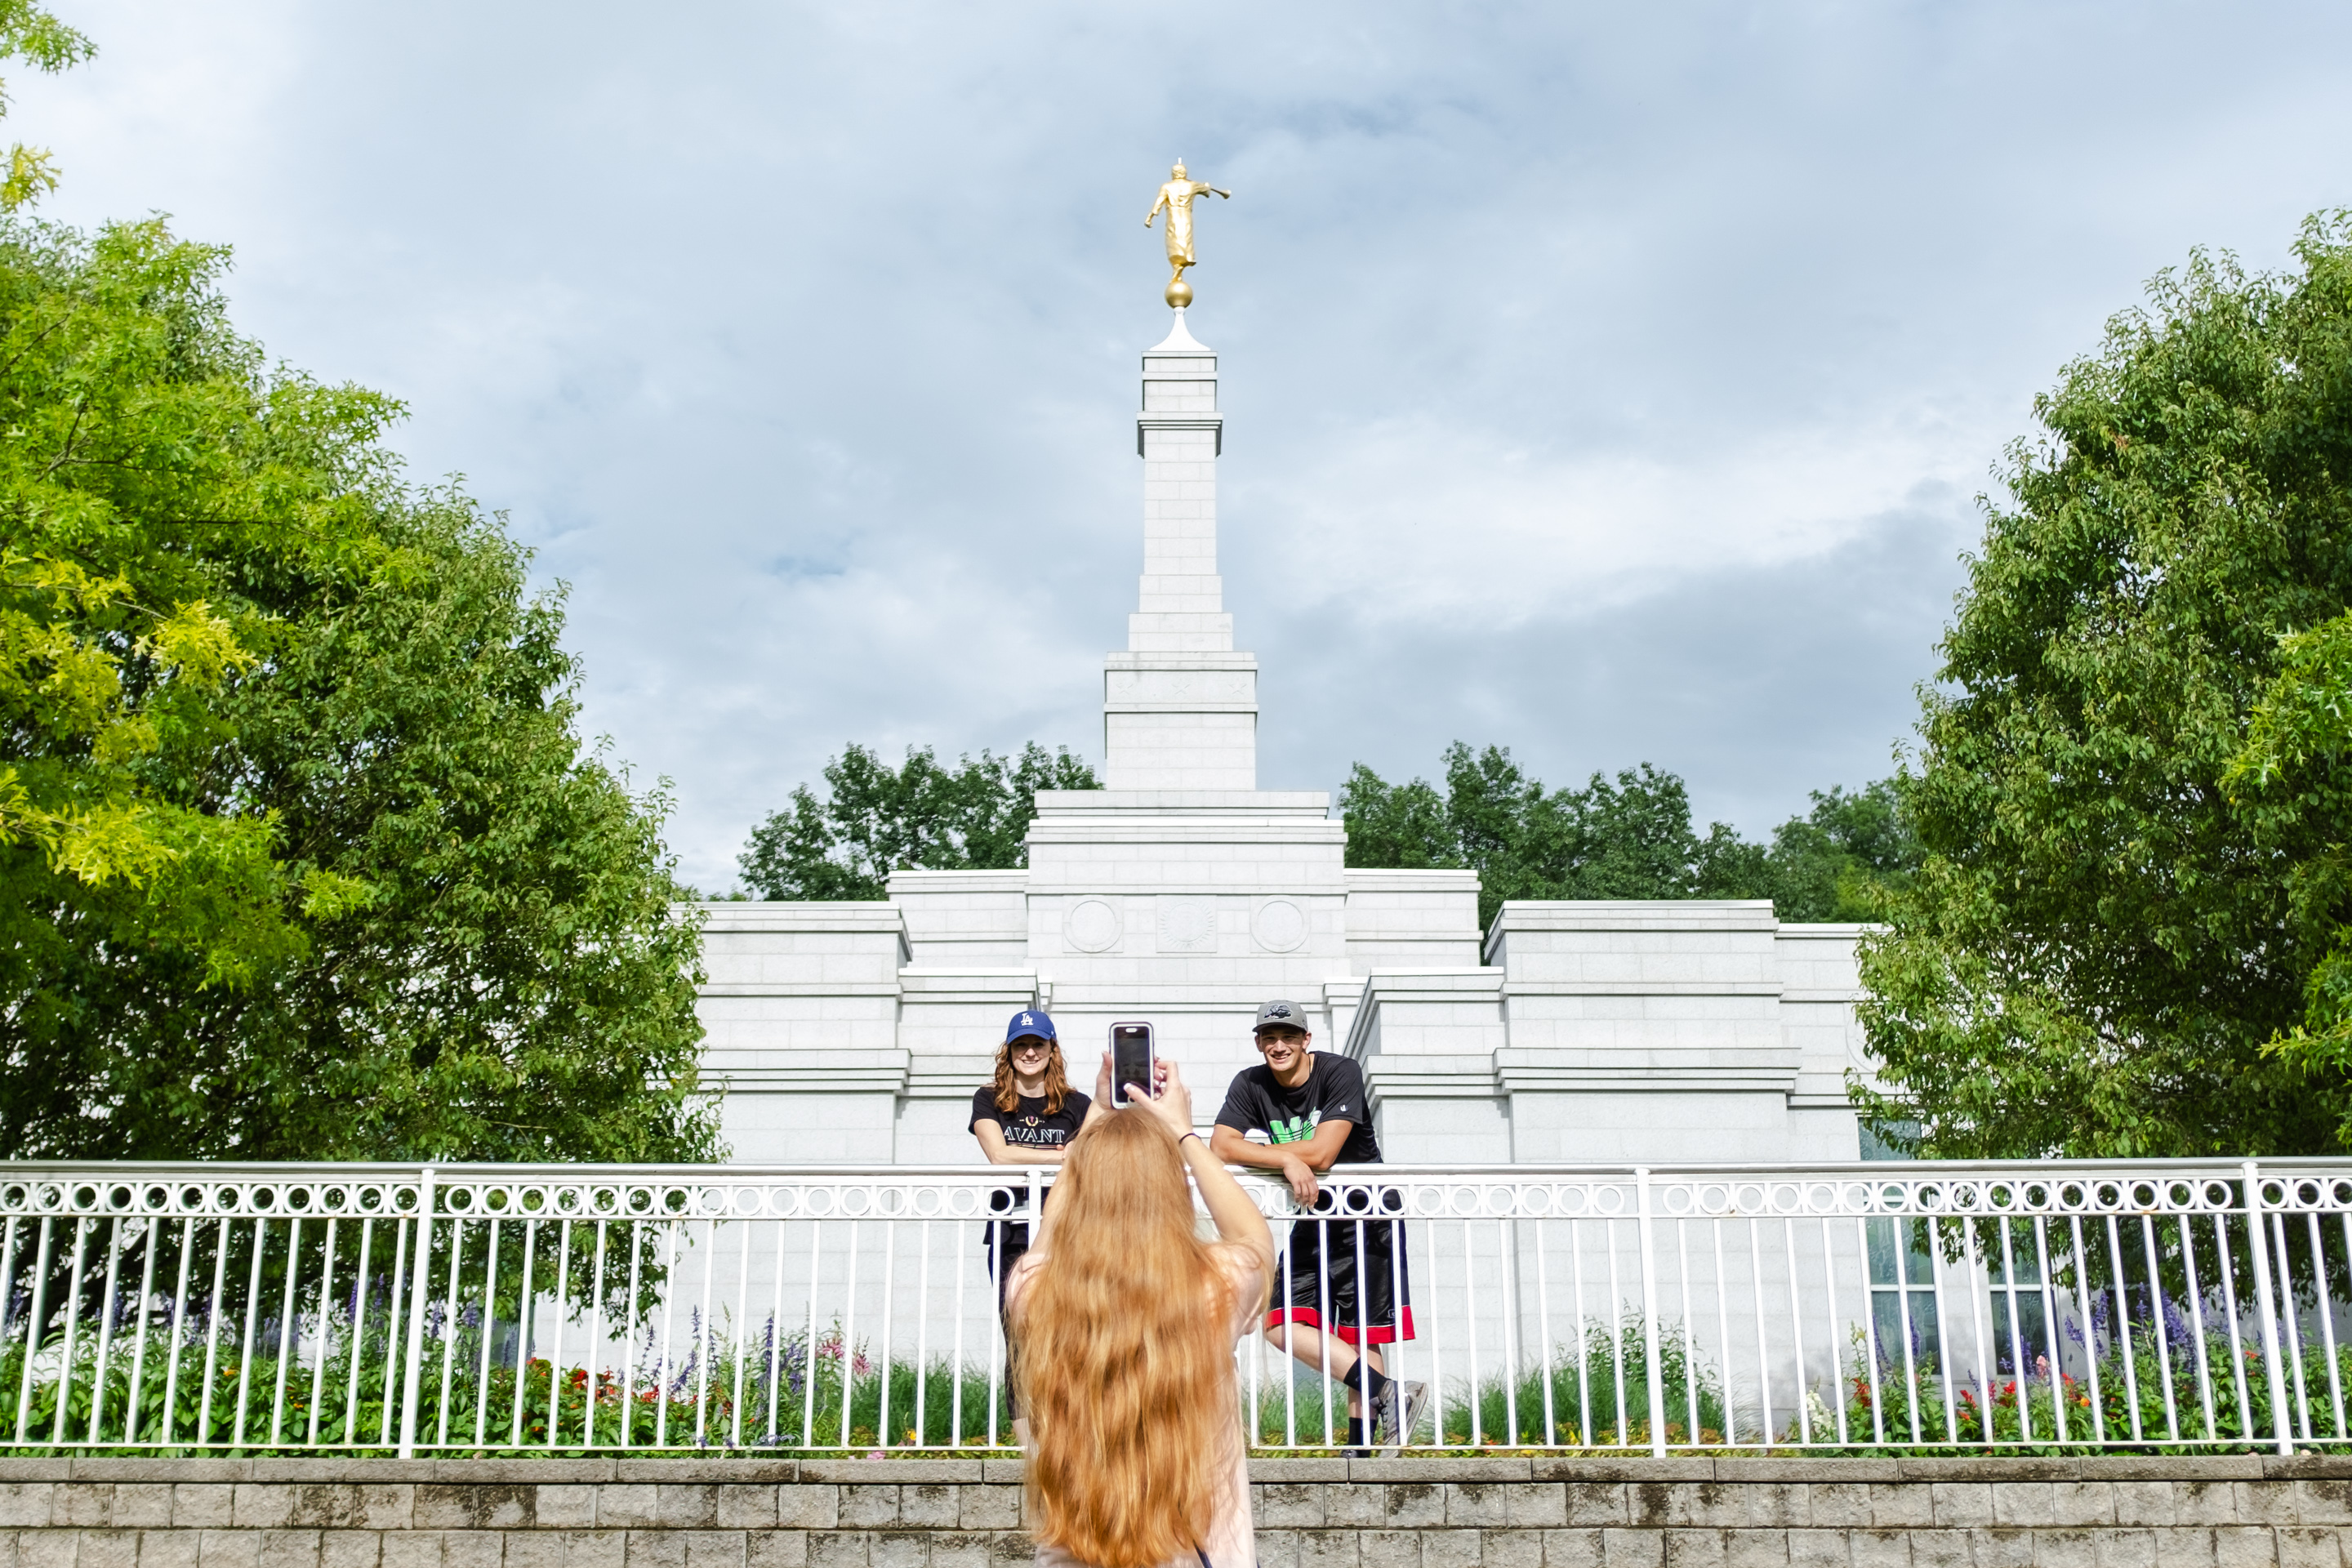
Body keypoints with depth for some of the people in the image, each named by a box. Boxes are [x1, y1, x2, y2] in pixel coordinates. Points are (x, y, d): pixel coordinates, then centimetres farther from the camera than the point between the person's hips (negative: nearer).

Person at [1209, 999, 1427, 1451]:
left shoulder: (1341, 1073, -16)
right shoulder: (1250, 1084, -2)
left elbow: (1321, 1153, -24)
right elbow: (1220, 1147, -15)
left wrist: (1251, 1152, -13)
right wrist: (1288, 1161, -26)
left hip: (1364, 1213, -5)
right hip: (1312, 1214, 5)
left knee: (1359, 1330, -8)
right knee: (1282, 1325, -8)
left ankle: (1361, 1442, -3)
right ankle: (1388, 1393, -12)